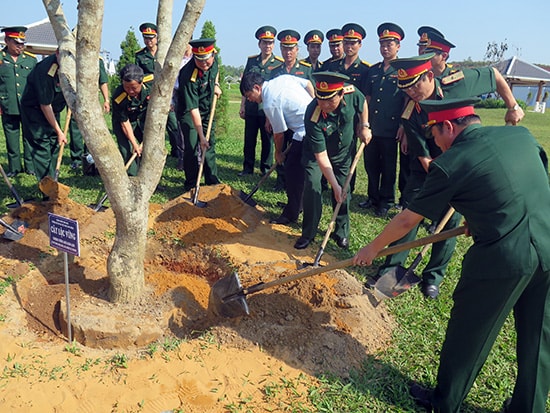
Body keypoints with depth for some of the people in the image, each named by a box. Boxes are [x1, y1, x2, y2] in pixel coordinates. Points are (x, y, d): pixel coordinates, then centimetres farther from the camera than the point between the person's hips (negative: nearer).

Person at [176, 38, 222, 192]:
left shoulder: (214, 60, -15)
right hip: (188, 112, -6)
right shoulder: (188, 76, -34)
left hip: (208, 109, 6)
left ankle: (212, 182, 21)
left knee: (210, 145, 10)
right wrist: (201, 137, -35)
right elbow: (193, 109, -34)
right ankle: (191, 185, 6)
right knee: (191, 148, -9)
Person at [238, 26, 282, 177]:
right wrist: (242, 106, 8)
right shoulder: (251, 61, 9)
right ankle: (248, 168, 20)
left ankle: (266, 169, 18)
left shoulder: (280, 63, 0)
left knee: (268, 140, 6)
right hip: (251, 109, 3)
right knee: (249, 139, 8)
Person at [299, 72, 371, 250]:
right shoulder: (313, 117, -37)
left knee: (344, 191, 4)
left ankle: (341, 232, 22)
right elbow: (321, 156, -33)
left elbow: (363, 104, 0)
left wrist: (364, 126, -7)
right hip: (316, 153, -3)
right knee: (312, 188, -15)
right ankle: (308, 233, 1)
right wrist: (335, 186, -32)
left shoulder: (352, 94, -29)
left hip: (344, 152, 3)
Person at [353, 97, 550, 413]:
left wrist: (373, 248, 14)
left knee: (468, 334, 14)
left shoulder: (450, 164, -9)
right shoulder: (521, 134, 7)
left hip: (503, 257, -6)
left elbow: (407, 221, -1)